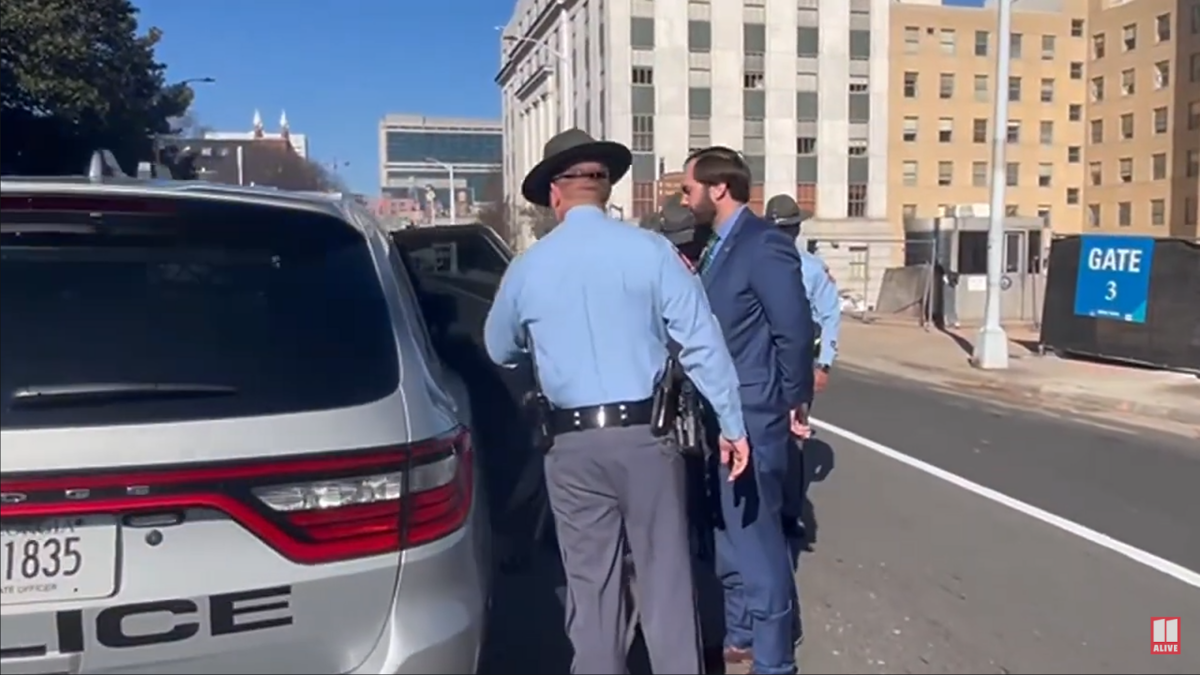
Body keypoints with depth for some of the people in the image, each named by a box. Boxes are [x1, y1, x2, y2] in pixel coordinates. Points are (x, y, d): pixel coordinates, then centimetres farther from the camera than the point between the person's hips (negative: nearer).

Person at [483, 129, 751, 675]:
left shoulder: (527, 267, 0)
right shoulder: (650, 250, -6)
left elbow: (499, 351, 16)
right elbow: (701, 342, -7)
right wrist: (732, 423, 1)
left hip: (573, 443, 1)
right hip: (645, 433, -1)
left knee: (591, 583, 12)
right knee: (664, 574, 10)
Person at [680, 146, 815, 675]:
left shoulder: (765, 245, -16)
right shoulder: (717, 246, 12)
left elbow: (794, 330, -16)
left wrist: (795, 402, -10)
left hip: (751, 419, -9)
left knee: (755, 537, 1)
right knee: (727, 534, 19)